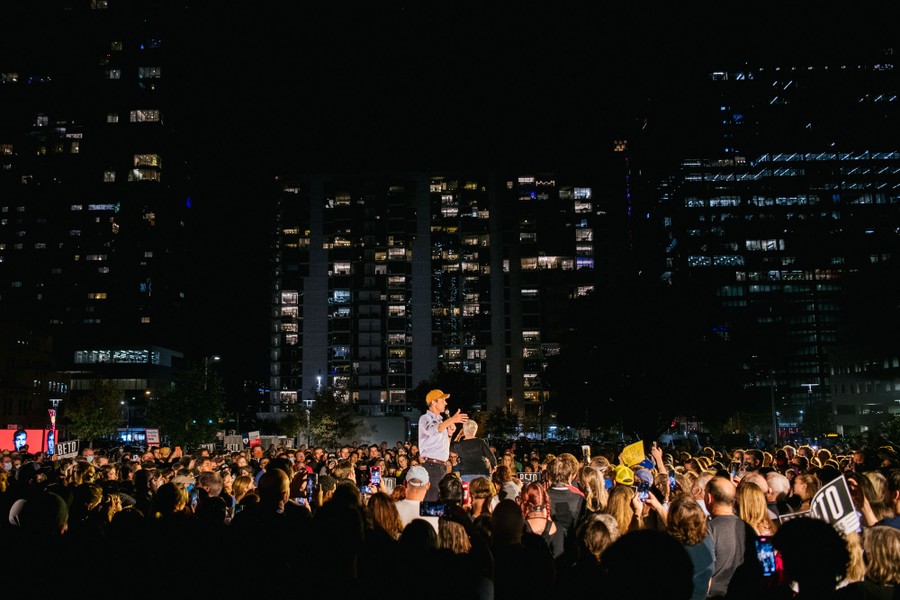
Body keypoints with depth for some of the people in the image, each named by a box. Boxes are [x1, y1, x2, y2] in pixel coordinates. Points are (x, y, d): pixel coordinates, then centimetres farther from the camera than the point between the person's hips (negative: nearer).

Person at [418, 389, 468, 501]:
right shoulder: (425, 418, -3)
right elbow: (433, 431, -27)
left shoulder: (441, 421, 21)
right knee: (431, 499, -13)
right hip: (431, 465, -8)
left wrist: (449, 434, 9)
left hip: (442, 466, 8)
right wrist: (451, 420, -35)